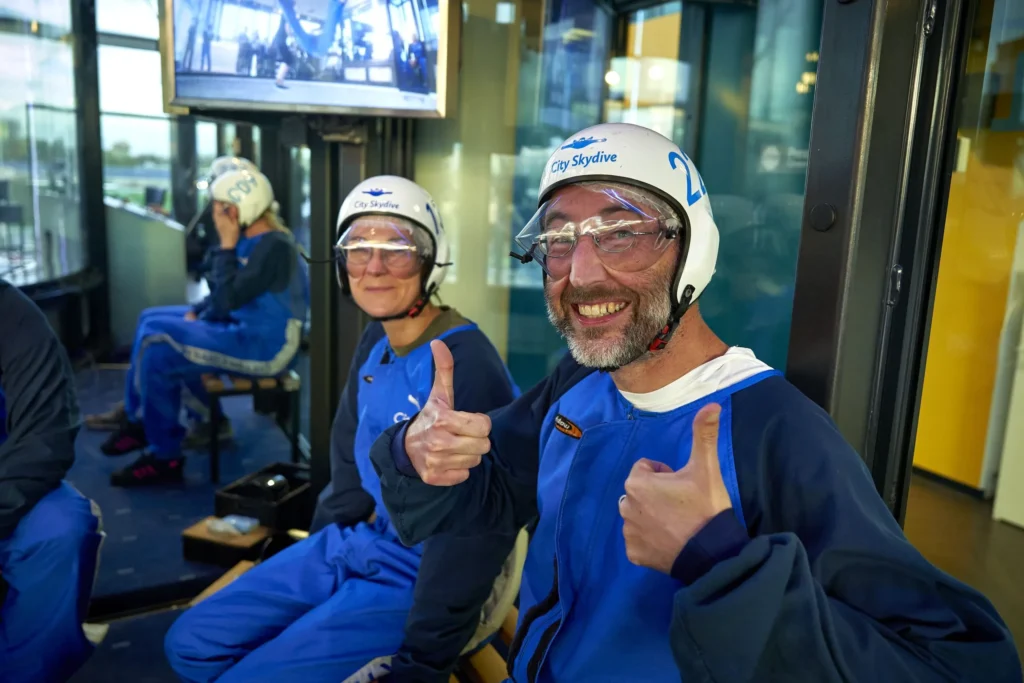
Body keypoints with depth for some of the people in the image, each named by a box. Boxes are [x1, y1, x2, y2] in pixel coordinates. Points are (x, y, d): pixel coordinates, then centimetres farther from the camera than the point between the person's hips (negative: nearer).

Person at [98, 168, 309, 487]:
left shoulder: (274, 247, -19)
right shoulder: (251, 240, 11)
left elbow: (228, 299, -24)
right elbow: (225, 293, 22)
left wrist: (226, 247, -16)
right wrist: (195, 312, 6)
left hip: (265, 346, -11)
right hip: (241, 329, 11)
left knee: (158, 358, -18)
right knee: (153, 326, 12)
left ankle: (165, 457, -3)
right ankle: (141, 422, 18)